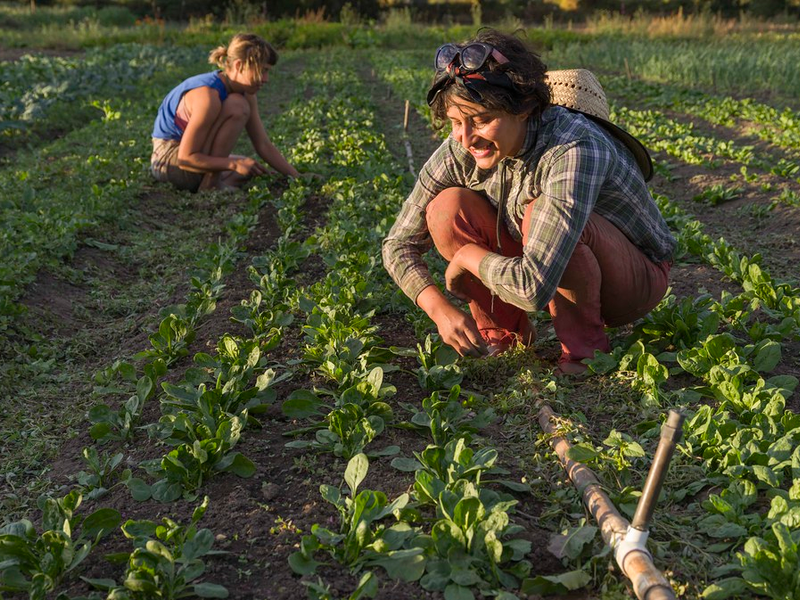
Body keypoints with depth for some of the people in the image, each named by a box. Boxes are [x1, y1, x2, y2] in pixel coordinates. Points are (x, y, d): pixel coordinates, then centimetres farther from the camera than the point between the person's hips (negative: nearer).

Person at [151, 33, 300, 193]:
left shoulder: (246, 95, -1)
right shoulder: (208, 95, -28)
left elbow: (264, 146, 1)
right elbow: (185, 158, -29)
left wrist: (296, 177, -6)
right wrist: (234, 164, -32)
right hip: (168, 159, -9)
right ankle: (210, 184, -20)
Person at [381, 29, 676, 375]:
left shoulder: (573, 149, -36)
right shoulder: (460, 151, -17)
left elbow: (533, 287, -42)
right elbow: (399, 245, -9)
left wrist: (466, 256, -24)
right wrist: (440, 308, -26)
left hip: (637, 277, -5)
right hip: (538, 270, 5)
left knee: (543, 215, -36)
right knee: (447, 208, -18)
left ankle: (583, 345, -11)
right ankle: (503, 330, 3)